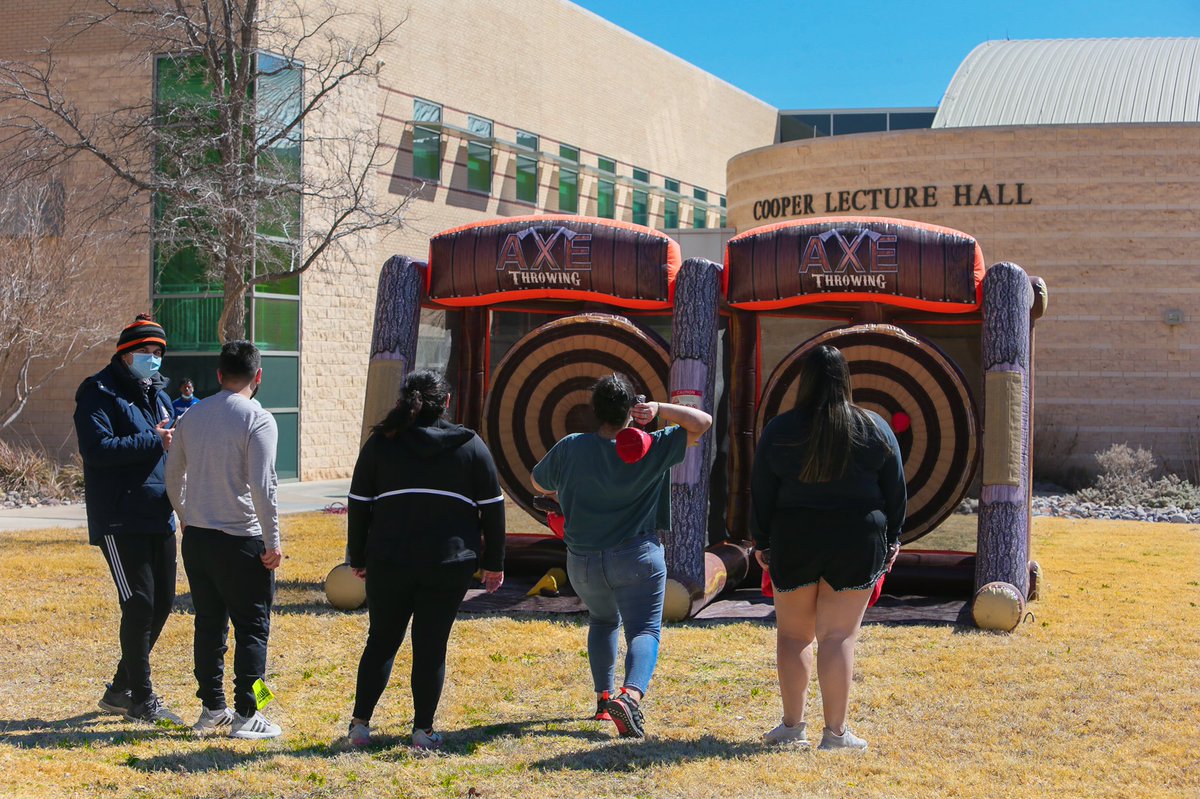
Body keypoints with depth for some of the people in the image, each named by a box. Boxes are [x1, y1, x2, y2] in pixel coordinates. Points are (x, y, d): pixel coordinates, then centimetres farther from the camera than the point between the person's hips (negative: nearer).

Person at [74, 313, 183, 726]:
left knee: (162, 602, 11)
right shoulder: (99, 393, -8)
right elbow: (96, 448, -21)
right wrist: (153, 442, -21)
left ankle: (120, 690, 25)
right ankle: (141, 699, 6)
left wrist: (174, 439, -1)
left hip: (159, 518, 8)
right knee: (139, 605, -6)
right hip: (120, 520, -8)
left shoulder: (158, 394, 17)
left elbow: (175, 439, 23)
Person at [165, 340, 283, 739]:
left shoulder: (192, 416, 7)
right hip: (242, 541, -6)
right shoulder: (258, 420, -12)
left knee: (208, 623, 14)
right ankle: (245, 715, 2)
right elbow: (262, 486, -17)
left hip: (196, 538, 6)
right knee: (252, 627, 3)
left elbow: (173, 474, 16)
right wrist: (272, 541, -11)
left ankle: (212, 709, 20)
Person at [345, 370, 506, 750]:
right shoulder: (470, 445, 4)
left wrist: (358, 558, 14)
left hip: (389, 562, 1)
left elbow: (359, 504, 5)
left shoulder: (381, 443, 3)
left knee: (381, 640, 14)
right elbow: (492, 507, 5)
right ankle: (423, 730, 9)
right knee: (431, 645, 6)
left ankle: (360, 724, 13)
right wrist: (493, 562, 11)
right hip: (450, 564, -1)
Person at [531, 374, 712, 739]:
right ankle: (631, 694, -29)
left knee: (603, 620, 27)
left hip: (583, 561, 3)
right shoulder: (651, 450, -8)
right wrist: (659, 409, -9)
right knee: (644, 629, -3)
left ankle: (603, 695, 21)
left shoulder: (569, 449, -5)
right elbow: (702, 422, -4)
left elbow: (538, 483, 13)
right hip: (637, 558, -3)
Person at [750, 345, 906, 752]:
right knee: (838, 636, 1)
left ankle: (792, 724, 15)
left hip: (793, 541, 0)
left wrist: (762, 542, 11)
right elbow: (895, 490, 6)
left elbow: (761, 494, 2)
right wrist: (891, 538, 15)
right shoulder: (875, 428, 1)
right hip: (857, 542, 0)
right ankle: (835, 731, 2)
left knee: (792, 634, 13)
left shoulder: (779, 430, -1)